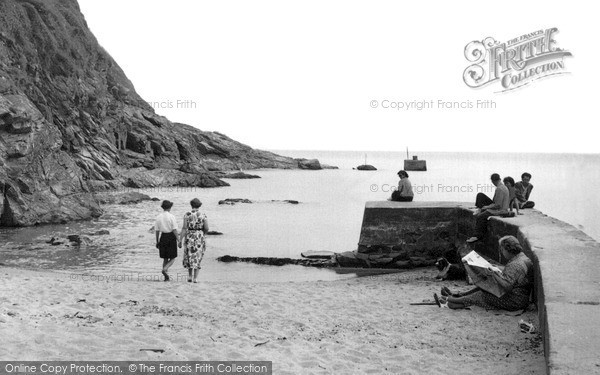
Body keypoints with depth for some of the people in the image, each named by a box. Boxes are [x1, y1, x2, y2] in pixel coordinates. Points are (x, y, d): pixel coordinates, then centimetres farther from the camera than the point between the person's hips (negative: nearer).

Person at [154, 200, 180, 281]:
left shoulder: (158, 217, 3)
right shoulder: (171, 216, -10)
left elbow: (156, 230, 5)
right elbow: (174, 230, -14)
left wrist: (157, 241, 14)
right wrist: (178, 240, -9)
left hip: (163, 238, 5)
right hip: (171, 238, -5)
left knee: (165, 258, 14)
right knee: (173, 258, 6)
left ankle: (166, 277, 11)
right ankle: (164, 269, -19)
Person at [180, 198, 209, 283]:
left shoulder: (187, 215, -6)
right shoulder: (202, 215, -3)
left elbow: (184, 228, -11)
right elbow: (206, 228, -4)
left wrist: (180, 240, -7)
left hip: (189, 237, 0)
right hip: (199, 238, 0)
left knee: (189, 257, 17)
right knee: (197, 257, 8)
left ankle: (190, 276, 15)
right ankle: (195, 278, 2)